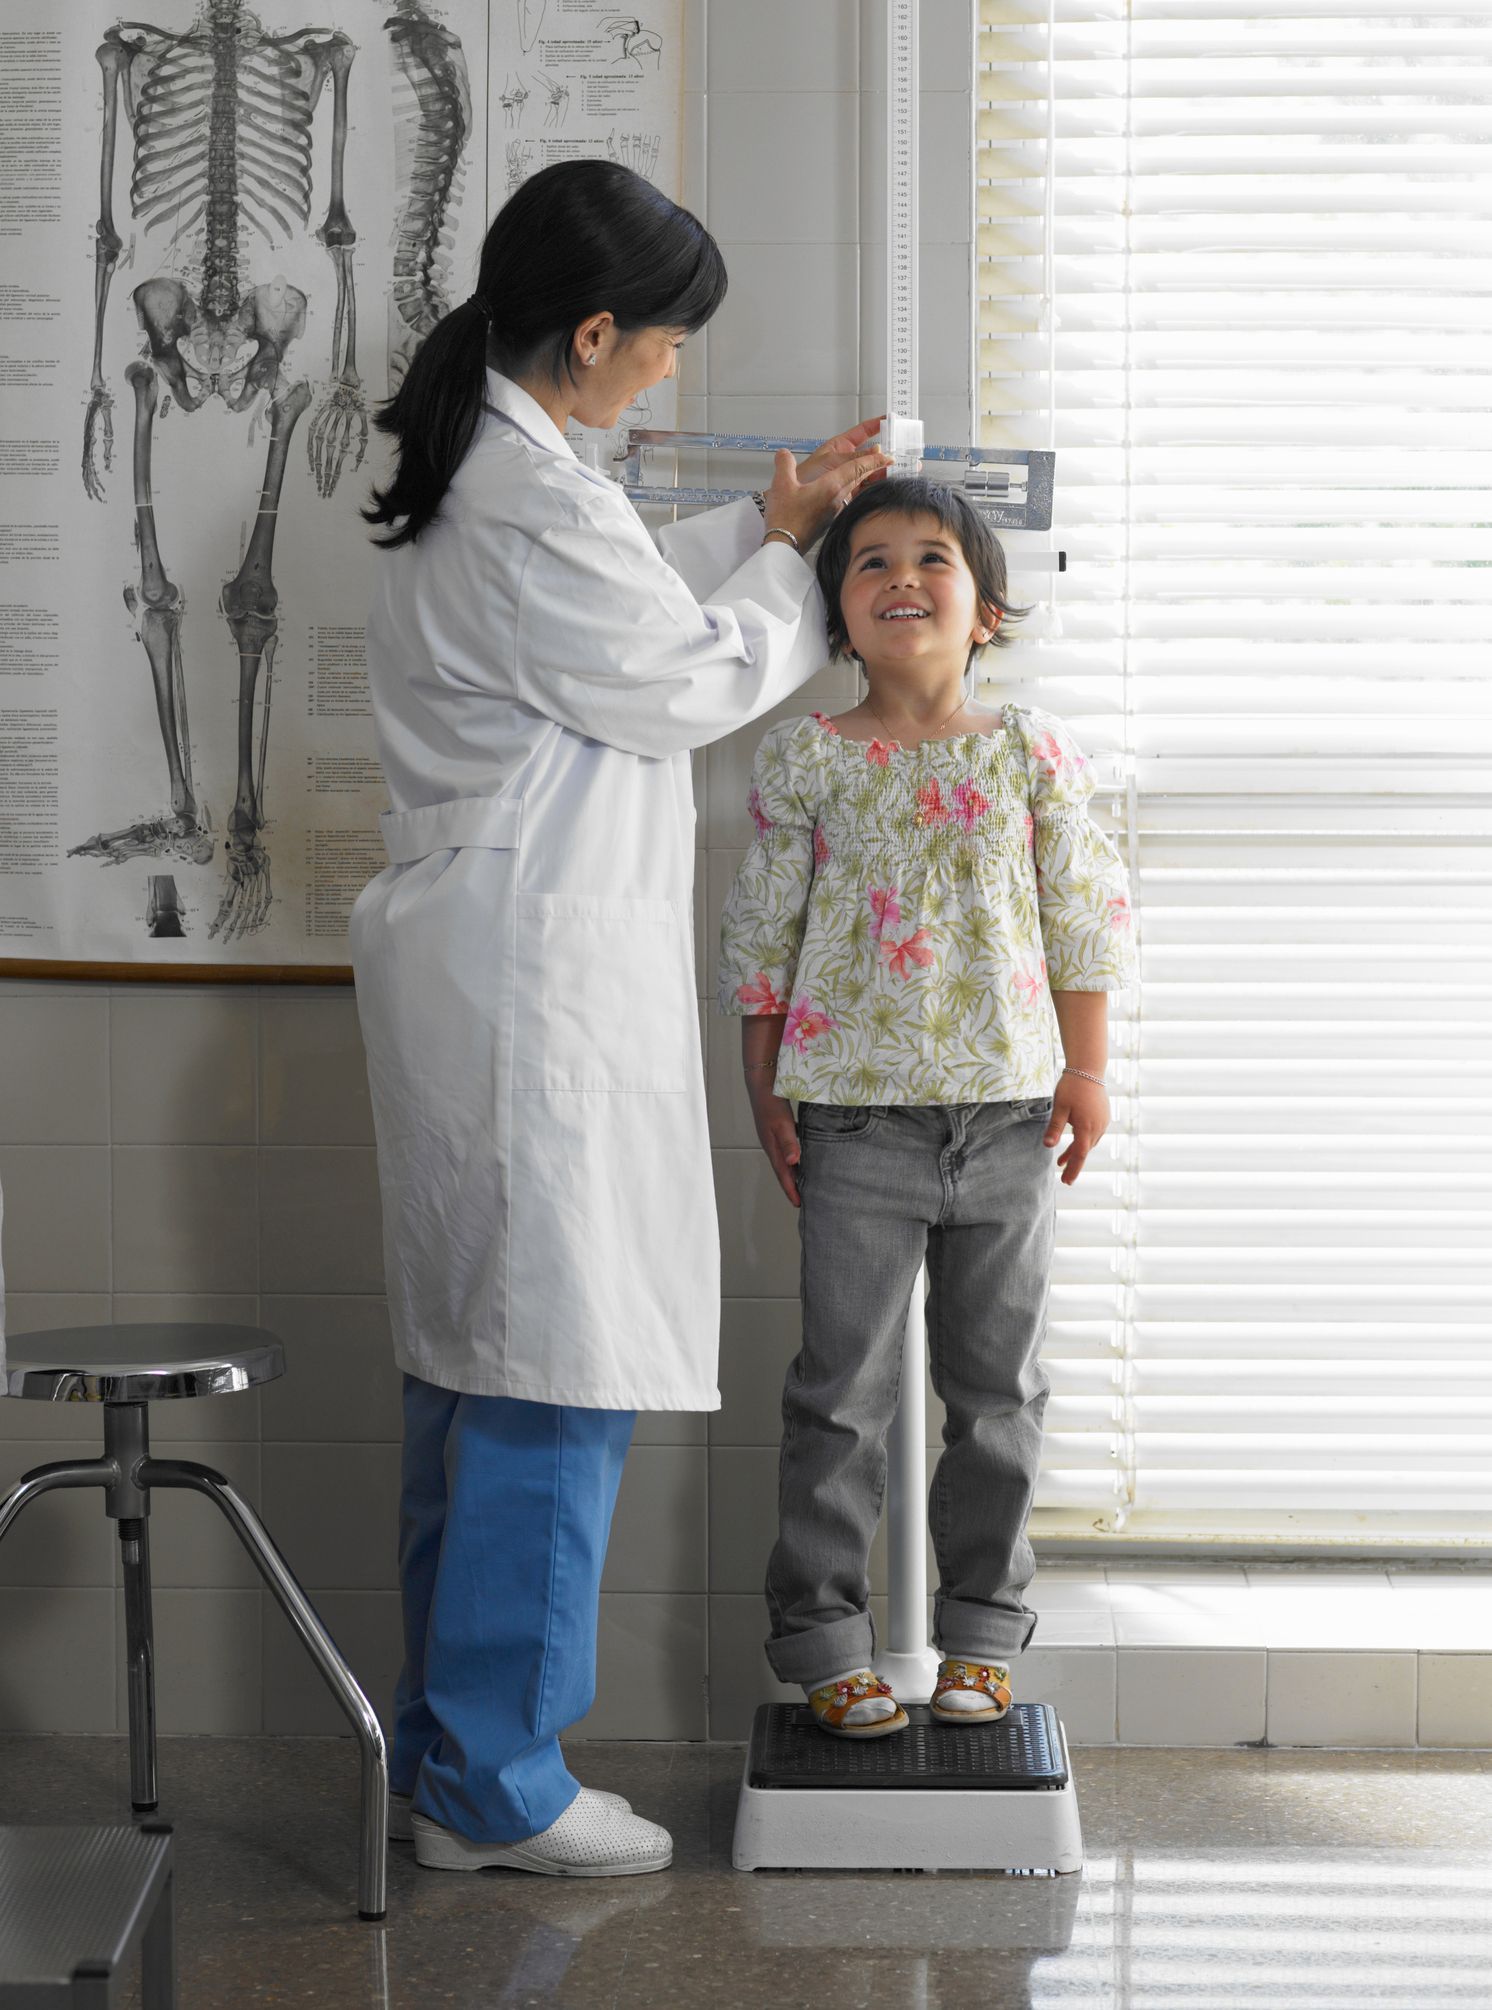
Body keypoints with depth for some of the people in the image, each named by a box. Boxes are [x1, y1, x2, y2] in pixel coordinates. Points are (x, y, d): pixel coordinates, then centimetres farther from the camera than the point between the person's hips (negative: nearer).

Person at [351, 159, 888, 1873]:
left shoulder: (482, 469, 12)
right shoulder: (534, 511, -20)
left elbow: (622, 598, 26)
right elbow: (693, 682, -10)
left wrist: (770, 525, 21)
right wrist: (807, 574, 7)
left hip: (476, 961, 11)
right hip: (539, 980, -11)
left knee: (469, 1372, 15)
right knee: (559, 1378, -2)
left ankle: (441, 1752, 26)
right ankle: (497, 1782, 8)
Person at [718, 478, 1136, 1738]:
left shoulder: (1032, 750, 3)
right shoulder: (807, 760, 0)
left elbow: (1085, 916, 6)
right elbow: (761, 932, 4)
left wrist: (1087, 1073, 2)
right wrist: (766, 1093, 1)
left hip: (1007, 1110, 2)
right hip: (856, 1113, -1)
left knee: (998, 1386, 9)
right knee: (845, 1385, 2)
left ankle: (982, 1632, 22)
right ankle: (825, 1640, 13)